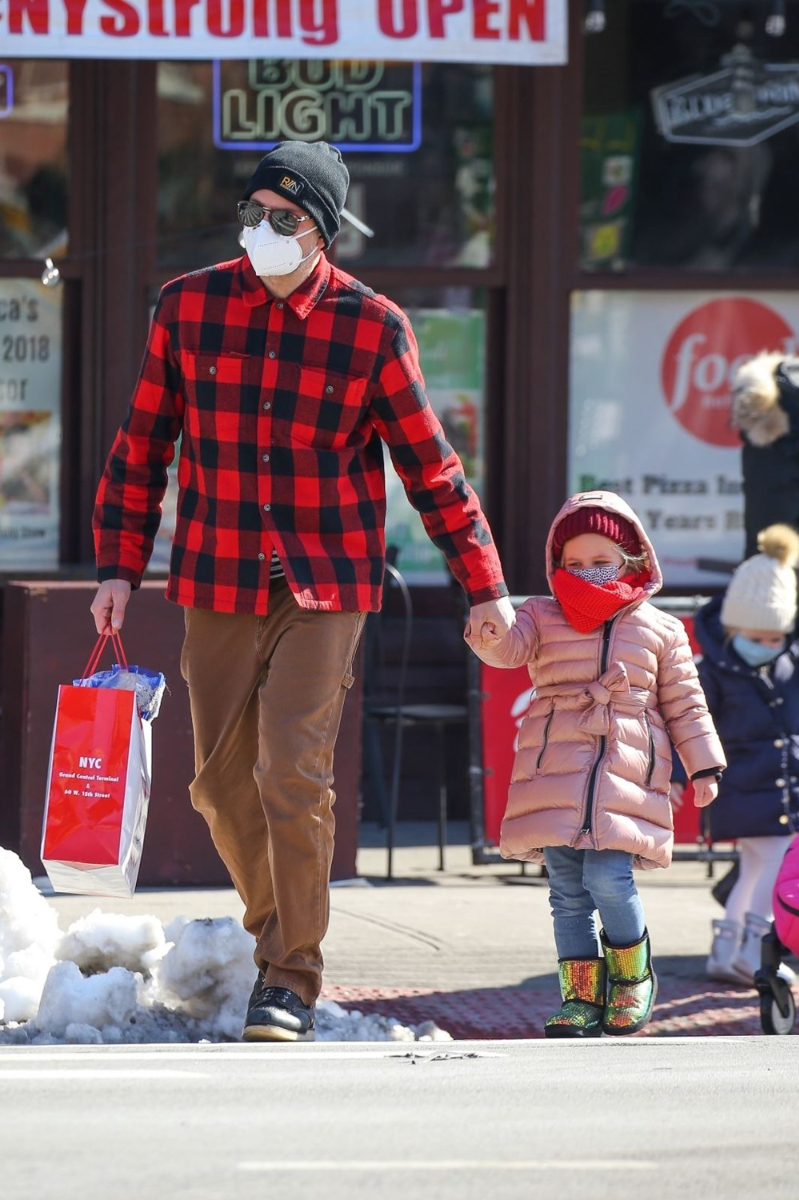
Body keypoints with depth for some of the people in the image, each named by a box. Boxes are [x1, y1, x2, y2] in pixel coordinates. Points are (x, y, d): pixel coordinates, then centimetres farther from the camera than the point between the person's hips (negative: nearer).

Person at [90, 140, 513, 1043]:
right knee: (222, 782, 8)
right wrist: (119, 565, 6)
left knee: (295, 772, -14)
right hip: (217, 586, 3)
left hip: (325, 590, -3)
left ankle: (291, 980, -6)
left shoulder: (372, 327, -5)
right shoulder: (188, 306, 1)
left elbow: (429, 465, 2)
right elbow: (142, 445, 9)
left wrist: (483, 584, 3)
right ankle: (277, 926, 33)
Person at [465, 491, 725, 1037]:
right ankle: (582, 997, 8)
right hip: (555, 775, 2)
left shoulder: (660, 630, 11)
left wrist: (704, 766, 11)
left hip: (628, 776, -2)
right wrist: (490, 633, -34)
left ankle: (634, 977, 9)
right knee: (567, 890, 1)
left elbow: (685, 704, 16)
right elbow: (511, 646, -10)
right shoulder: (543, 617, 11)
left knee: (608, 879, -14)